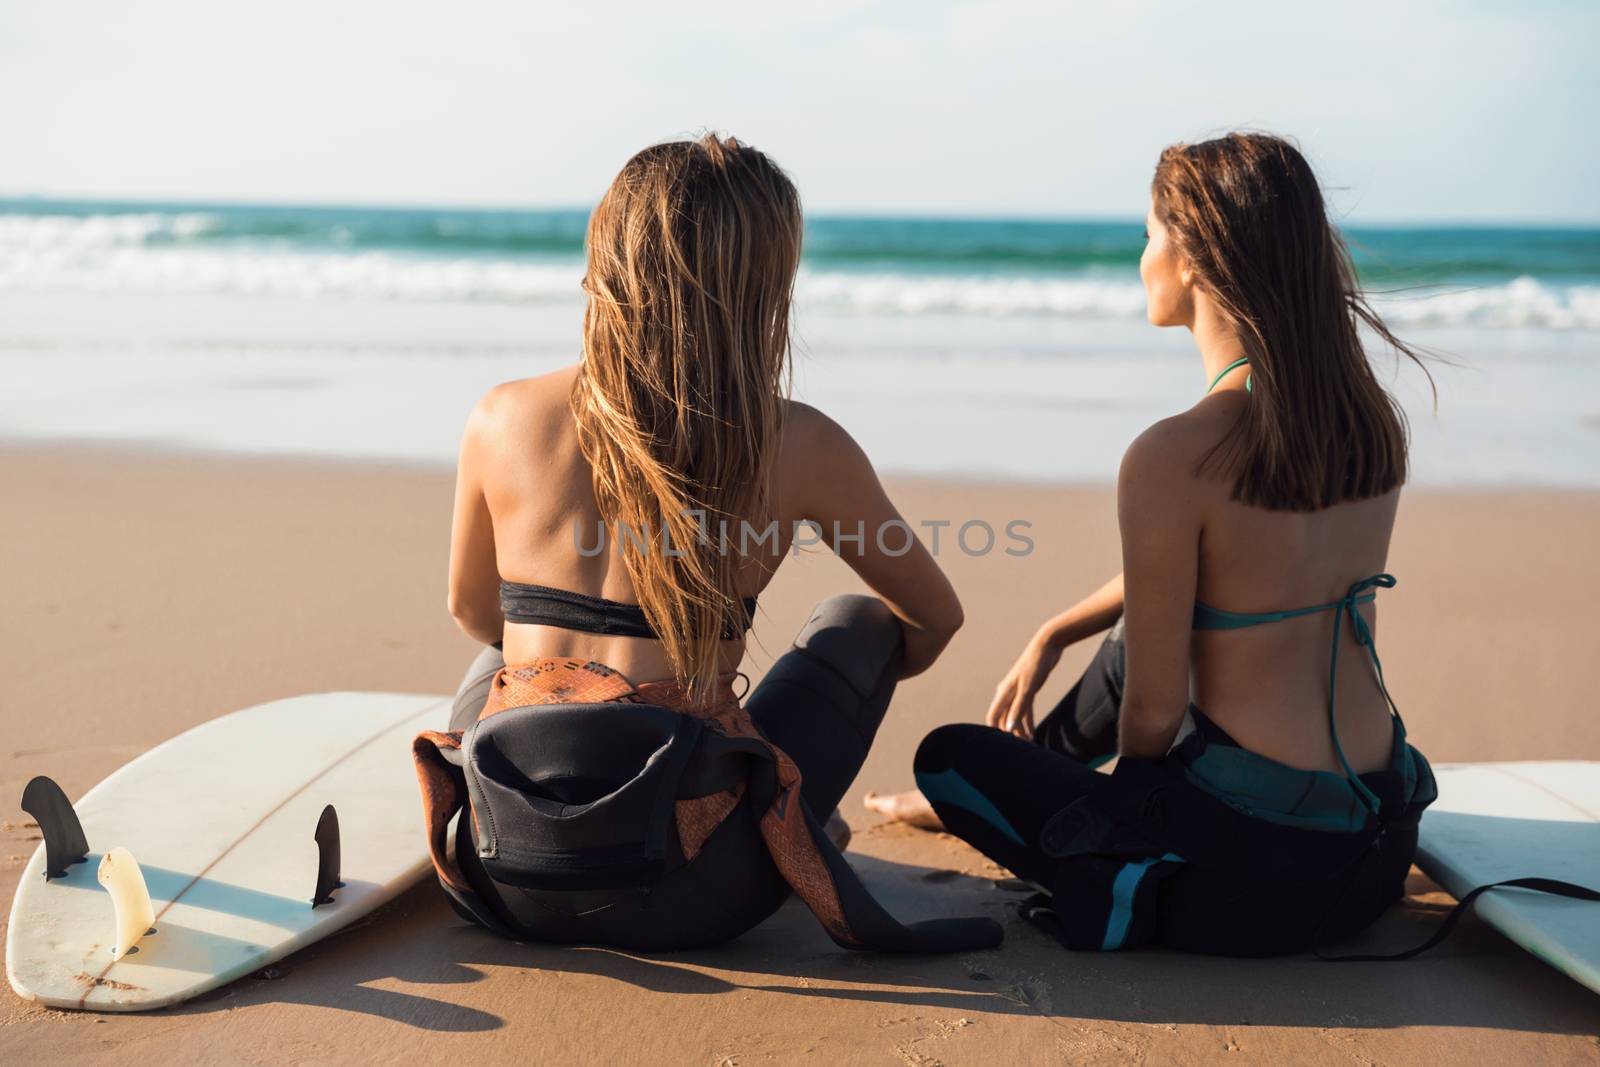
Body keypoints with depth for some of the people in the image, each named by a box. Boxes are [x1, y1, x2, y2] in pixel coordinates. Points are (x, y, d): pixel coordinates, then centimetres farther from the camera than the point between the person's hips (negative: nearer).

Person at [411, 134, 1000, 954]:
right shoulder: (797, 447, -6)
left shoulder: (503, 419, -2)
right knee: (858, 623, 17)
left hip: (499, 881, 3)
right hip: (679, 896, -3)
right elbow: (935, 616, 11)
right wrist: (852, 693, 33)